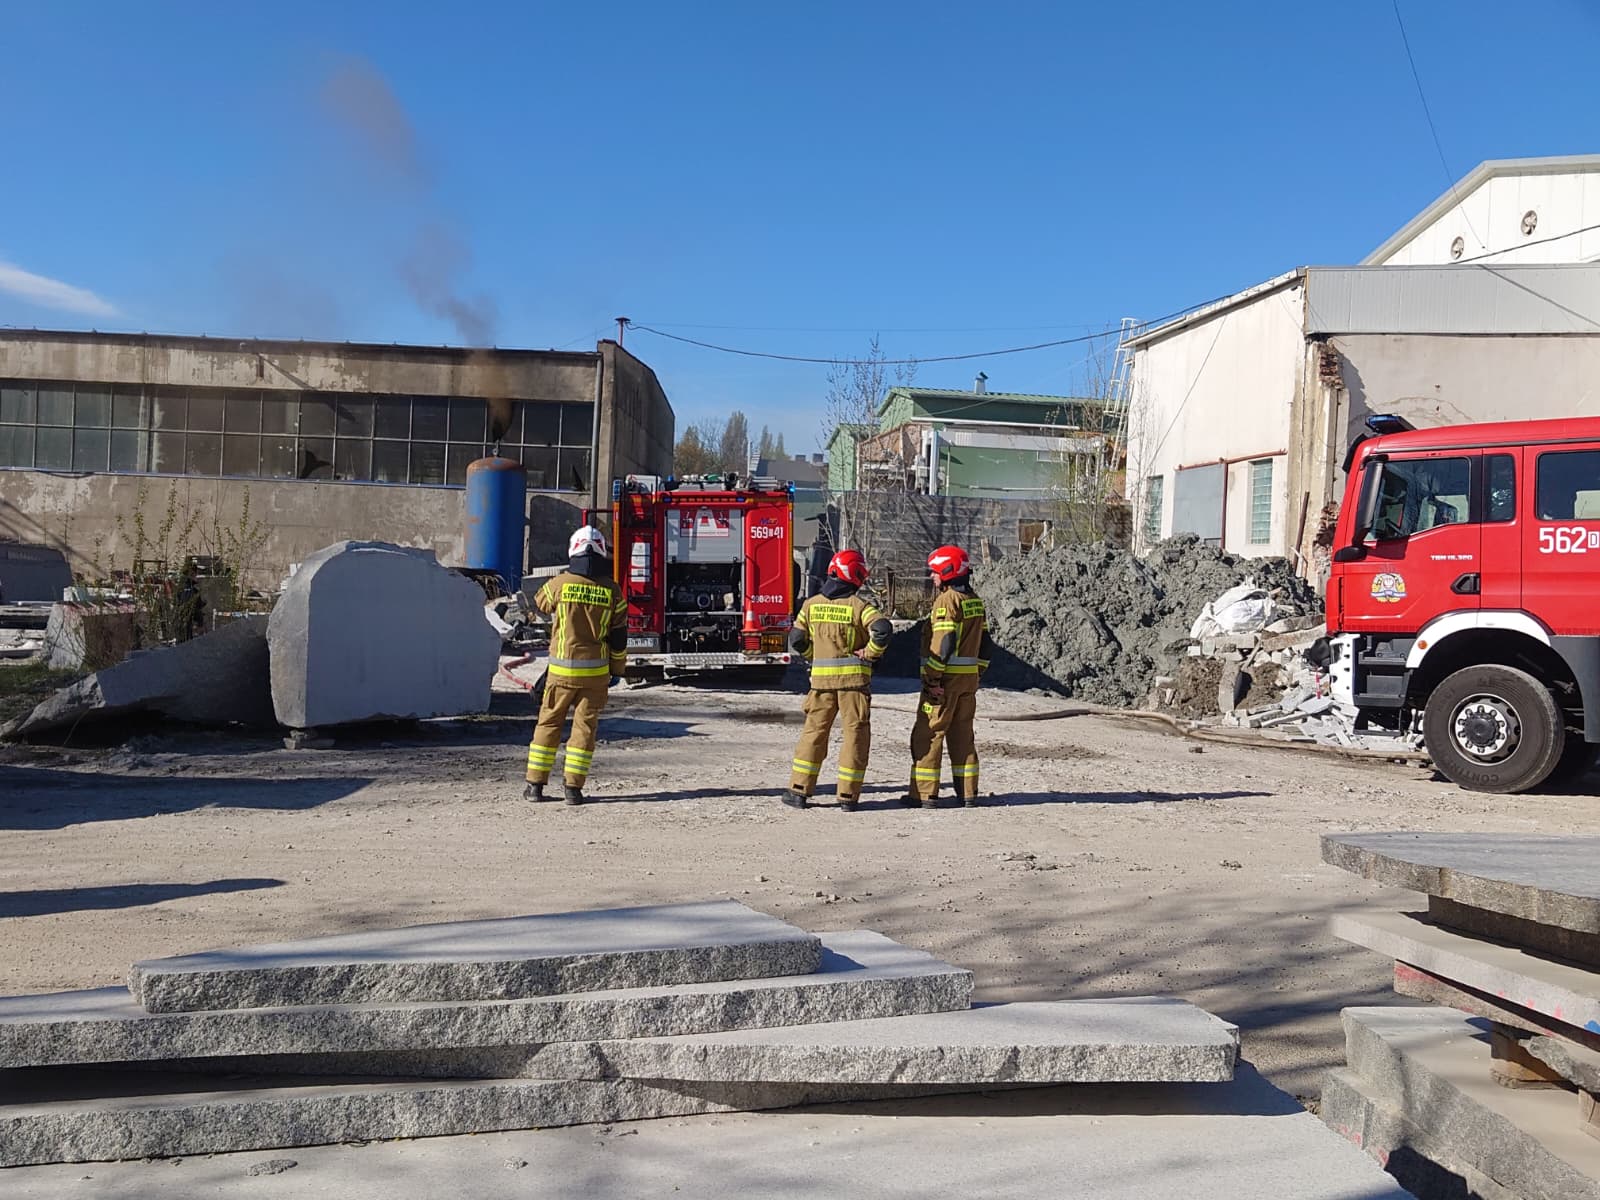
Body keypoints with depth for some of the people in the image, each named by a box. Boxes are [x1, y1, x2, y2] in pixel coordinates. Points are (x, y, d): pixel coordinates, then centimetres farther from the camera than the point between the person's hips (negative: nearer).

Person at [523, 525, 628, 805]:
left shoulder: (560, 584, -7)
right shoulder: (612, 590, -3)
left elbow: (540, 603, 17)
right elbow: (619, 636, 1)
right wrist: (617, 670, 13)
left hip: (561, 670, 0)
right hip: (596, 671, 0)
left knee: (548, 723, 10)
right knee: (584, 726, 6)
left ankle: (535, 784, 12)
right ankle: (573, 787, 5)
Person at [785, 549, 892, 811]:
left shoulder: (811, 604, 5)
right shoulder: (860, 605, -7)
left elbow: (797, 640, 8)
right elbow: (882, 629, -22)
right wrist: (870, 653, -7)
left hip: (821, 678, 3)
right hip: (854, 678, -3)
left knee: (814, 733, 12)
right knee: (855, 735, 5)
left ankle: (799, 791, 11)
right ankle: (848, 796, 5)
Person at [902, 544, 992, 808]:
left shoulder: (947, 600, -14)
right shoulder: (975, 600, 13)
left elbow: (943, 643, -21)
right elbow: (984, 643, 16)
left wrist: (932, 680, -19)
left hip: (946, 677, -8)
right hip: (969, 677, 8)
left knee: (927, 734, -2)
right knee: (963, 734, 13)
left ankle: (924, 793, -1)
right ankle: (968, 792, 15)